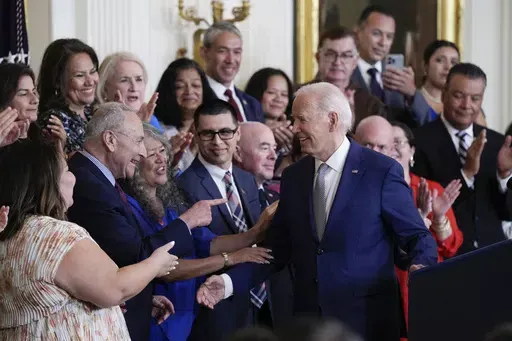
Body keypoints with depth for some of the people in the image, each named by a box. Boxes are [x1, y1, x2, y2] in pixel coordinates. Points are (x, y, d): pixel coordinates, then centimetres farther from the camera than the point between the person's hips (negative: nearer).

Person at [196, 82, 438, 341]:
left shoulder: (382, 171, -6)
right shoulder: (293, 177, 9)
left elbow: (417, 236, -4)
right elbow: (277, 249, 11)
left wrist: (420, 268, -25)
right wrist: (229, 282, -1)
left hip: (367, 320, -4)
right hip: (308, 318, 4)